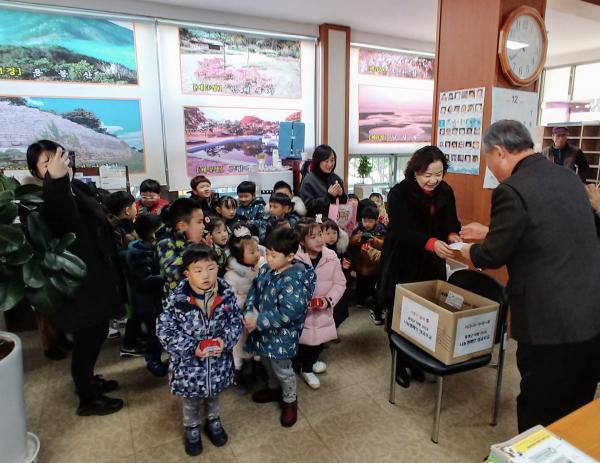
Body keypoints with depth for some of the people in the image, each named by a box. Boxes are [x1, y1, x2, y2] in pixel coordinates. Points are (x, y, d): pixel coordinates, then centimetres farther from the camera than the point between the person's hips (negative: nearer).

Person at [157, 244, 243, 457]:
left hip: (218, 361, 2)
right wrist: (192, 347, -24)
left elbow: (236, 321, -3)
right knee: (192, 400, 22)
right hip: (189, 363, -2)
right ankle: (192, 429, 50)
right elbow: (164, 330, -16)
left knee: (214, 394, 27)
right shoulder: (177, 299, -22)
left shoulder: (226, 294, -14)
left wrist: (225, 341, -20)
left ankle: (213, 421, 55)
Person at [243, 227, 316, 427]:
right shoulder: (266, 270, -5)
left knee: (282, 369, 13)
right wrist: (249, 312, -15)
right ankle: (274, 388, 54)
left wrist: (259, 321, -28)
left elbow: (288, 312, -32)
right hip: (263, 331, 7)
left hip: (281, 335, -7)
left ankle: (290, 400, 39)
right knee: (267, 362, 27)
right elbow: (254, 291, 3)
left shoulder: (294, 281, -29)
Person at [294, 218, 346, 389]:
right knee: (304, 342, 10)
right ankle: (306, 368, 41)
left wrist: (329, 300, -15)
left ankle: (310, 362, 52)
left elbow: (340, 283, -2)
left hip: (323, 312, 4)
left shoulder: (332, 257, -9)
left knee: (320, 341, 20)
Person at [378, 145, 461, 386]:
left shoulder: (446, 192, 0)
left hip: (431, 266, 4)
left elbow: (451, 222, 2)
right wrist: (431, 243, -42)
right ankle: (399, 364, 26)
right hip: (402, 265, -4)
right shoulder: (399, 194, -16)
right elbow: (403, 230, -27)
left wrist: (453, 236, -21)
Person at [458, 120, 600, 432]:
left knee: (539, 418, 13)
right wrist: (490, 233, 25)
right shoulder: (567, 176, 8)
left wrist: (464, 250, 9)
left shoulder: (512, 189, -18)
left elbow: (492, 256, -12)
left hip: (553, 323, -8)